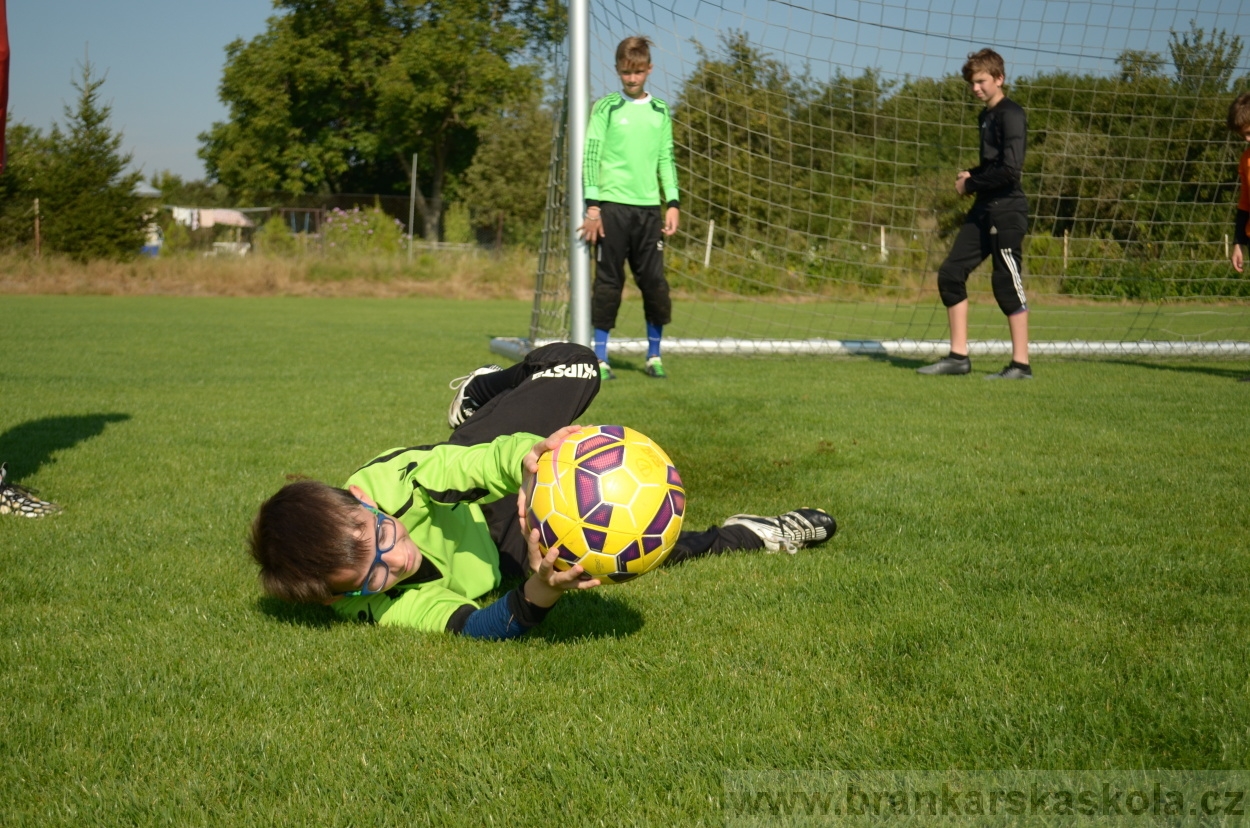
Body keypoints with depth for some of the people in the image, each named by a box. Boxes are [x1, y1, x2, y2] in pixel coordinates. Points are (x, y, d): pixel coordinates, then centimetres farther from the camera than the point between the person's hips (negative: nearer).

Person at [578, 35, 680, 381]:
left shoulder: (660, 111, 13)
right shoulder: (606, 107, 2)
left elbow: (666, 159, 16)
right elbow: (590, 156, -1)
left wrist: (673, 203, 6)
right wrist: (592, 206, -9)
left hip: (649, 207, 3)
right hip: (612, 205, -3)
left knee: (654, 281, 1)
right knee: (609, 281, -2)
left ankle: (654, 355, 13)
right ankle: (600, 359, 3)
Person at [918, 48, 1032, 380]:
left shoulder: (1010, 114, -12)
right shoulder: (986, 116, 17)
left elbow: (1010, 168, -21)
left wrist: (970, 184, -10)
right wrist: (972, 175, 8)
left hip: (1006, 210, -10)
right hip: (983, 210, 10)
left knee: (1006, 284, -7)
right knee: (950, 274, 6)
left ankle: (1021, 364, 1)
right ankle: (958, 356, 11)